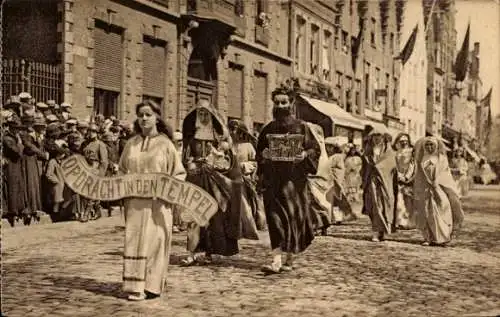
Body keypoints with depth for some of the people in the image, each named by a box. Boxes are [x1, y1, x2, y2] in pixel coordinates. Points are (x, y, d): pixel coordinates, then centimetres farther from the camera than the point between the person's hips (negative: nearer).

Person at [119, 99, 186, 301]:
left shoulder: (165, 144, 0)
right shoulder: (131, 144, 9)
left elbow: (179, 173, 3)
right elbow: (122, 171, 18)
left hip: (157, 203, -3)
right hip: (134, 202, 3)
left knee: (154, 241, -1)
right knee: (134, 241, 1)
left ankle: (152, 285, 7)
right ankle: (136, 286, 6)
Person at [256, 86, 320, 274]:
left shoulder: (301, 127, 3)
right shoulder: (268, 129, 11)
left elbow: (315, 149, 3)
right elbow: (258, 152, 16)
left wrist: (305, 155, -17)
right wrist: (263, 155, -6)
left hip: (294, 179, -2)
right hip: (272, 179, 2)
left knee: (293, 216, -1)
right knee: (275, 216, -6)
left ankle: (290, 259, 14)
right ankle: (276, 260, -8)